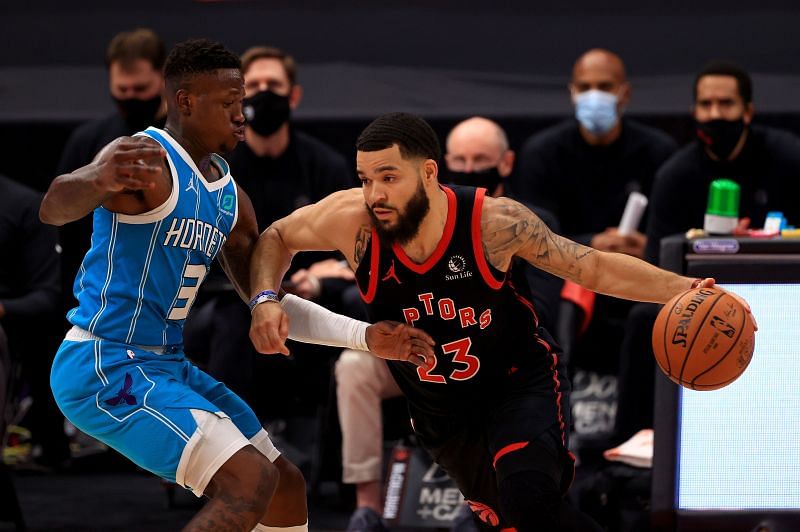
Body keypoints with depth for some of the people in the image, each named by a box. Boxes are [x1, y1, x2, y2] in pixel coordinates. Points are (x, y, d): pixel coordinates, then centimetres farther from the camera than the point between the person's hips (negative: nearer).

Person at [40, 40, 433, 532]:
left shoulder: (229, 196, 12)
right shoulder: (145, 158, -16)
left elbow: (269, 305, 19)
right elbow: (54, 208, -36)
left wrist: (365, 336, 10)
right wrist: (99, 180, -59)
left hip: (167, 367, 10)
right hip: (104, 366, -10)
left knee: (286, 488, 13)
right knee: (251, 480, -22)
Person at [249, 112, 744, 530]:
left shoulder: (494, 221, -25)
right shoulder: (354, 222, -21)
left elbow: (596, 268, -13)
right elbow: (276, 238, -1)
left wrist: (684, 289, -23)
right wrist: (266, 301, -20)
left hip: (519, 385, -4)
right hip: (440, 413, 4)